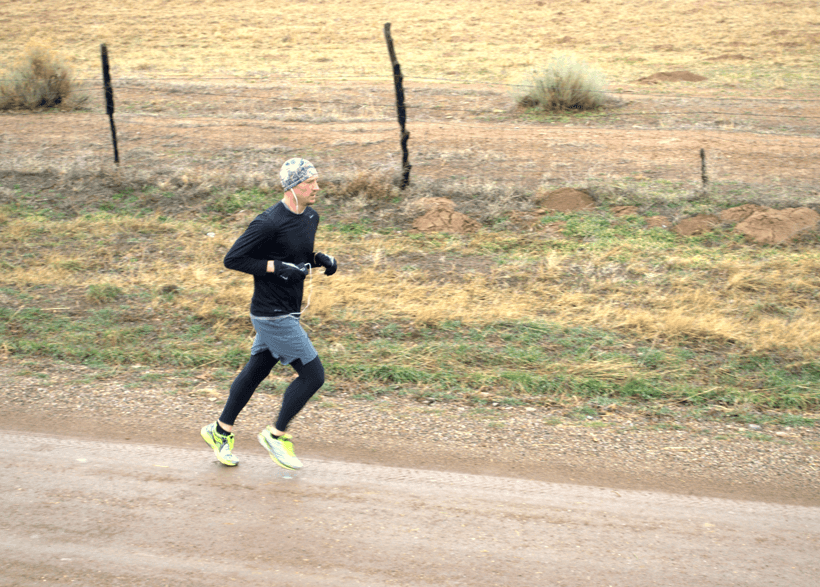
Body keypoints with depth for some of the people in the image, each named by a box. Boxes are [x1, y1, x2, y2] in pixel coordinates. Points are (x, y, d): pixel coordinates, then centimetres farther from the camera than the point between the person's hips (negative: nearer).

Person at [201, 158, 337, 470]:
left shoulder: (311, 216, 7)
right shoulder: (269, 223, -21)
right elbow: (232, 259, -18)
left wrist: (319, 259, 1)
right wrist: (277, 267, -24)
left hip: (287, 313, 9)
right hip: (273, 315, -9)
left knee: (256, 371, 18)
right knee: (313, 374, -6)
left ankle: (221, 431, 32)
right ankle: (277, 435, 10)